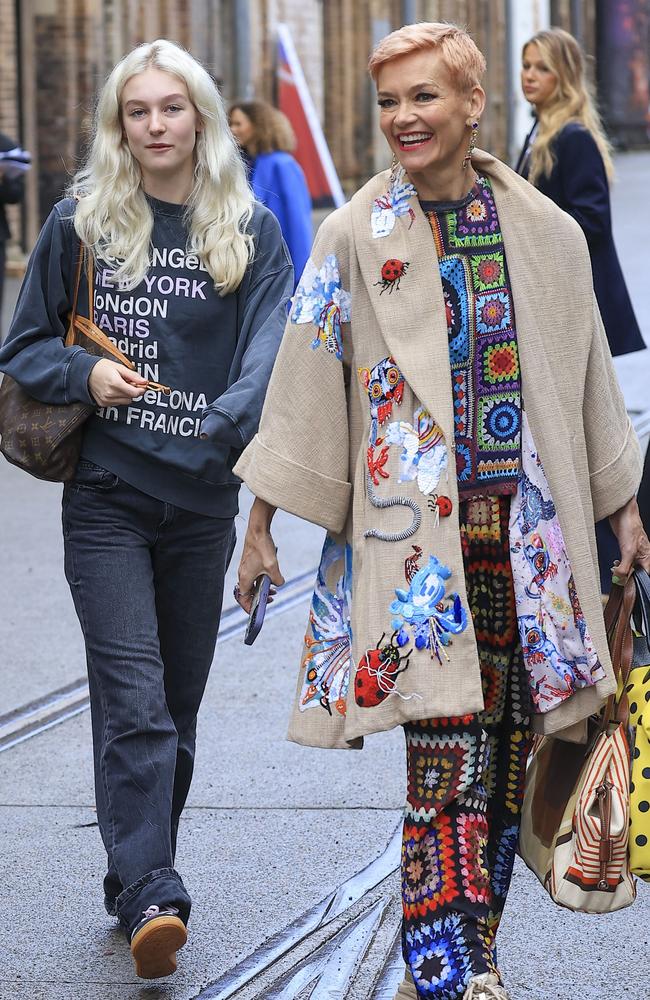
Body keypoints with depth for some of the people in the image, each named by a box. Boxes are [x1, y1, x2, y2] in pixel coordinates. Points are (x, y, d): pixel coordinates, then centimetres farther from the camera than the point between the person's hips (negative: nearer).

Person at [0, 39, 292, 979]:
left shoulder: (251, 232, 3)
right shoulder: (80, 222, 3)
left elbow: (271, 349, -8)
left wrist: (230, 421, -29)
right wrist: (85, 374, -13)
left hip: (201, 498, 2)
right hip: (106, 495, -2)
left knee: (177, 706, 10)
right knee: (134, 700, -13)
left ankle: (136, 879, 24)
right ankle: (151, 898, -20)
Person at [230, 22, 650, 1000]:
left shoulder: (546, 233, 8)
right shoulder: (355, 238, 1)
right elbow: (304, 380, 3)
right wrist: (262, 522, 2)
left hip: (526, 528, 3)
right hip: (416, 532, -3)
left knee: (504, 758, 5)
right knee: (447, 763, -12)